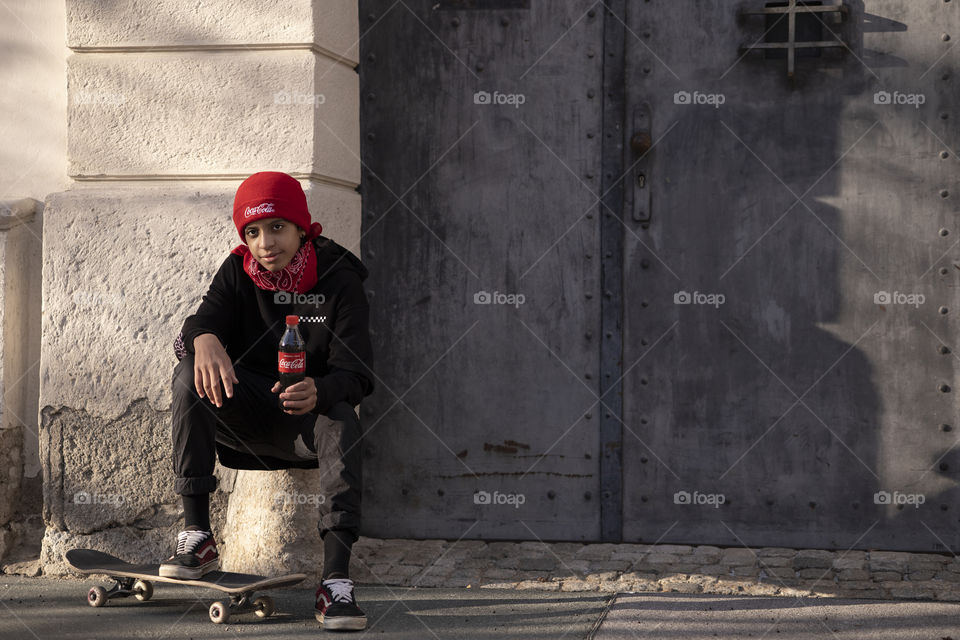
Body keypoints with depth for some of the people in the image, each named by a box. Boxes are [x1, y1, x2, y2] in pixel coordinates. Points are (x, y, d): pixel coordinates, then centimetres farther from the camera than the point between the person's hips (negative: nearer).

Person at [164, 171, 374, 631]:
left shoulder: (338, 280, -8)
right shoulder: (238, 273, 1)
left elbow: (357, 373, -16)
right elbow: (200, 324, -12)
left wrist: (319, 391, -40)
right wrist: (205, 339, -39)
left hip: (306, 419, -3)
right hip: (246, 415, 3)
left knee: (341, 420, -36)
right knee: (191, 372, -24)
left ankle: (336, 579, -43)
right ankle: (196, 534, -25)